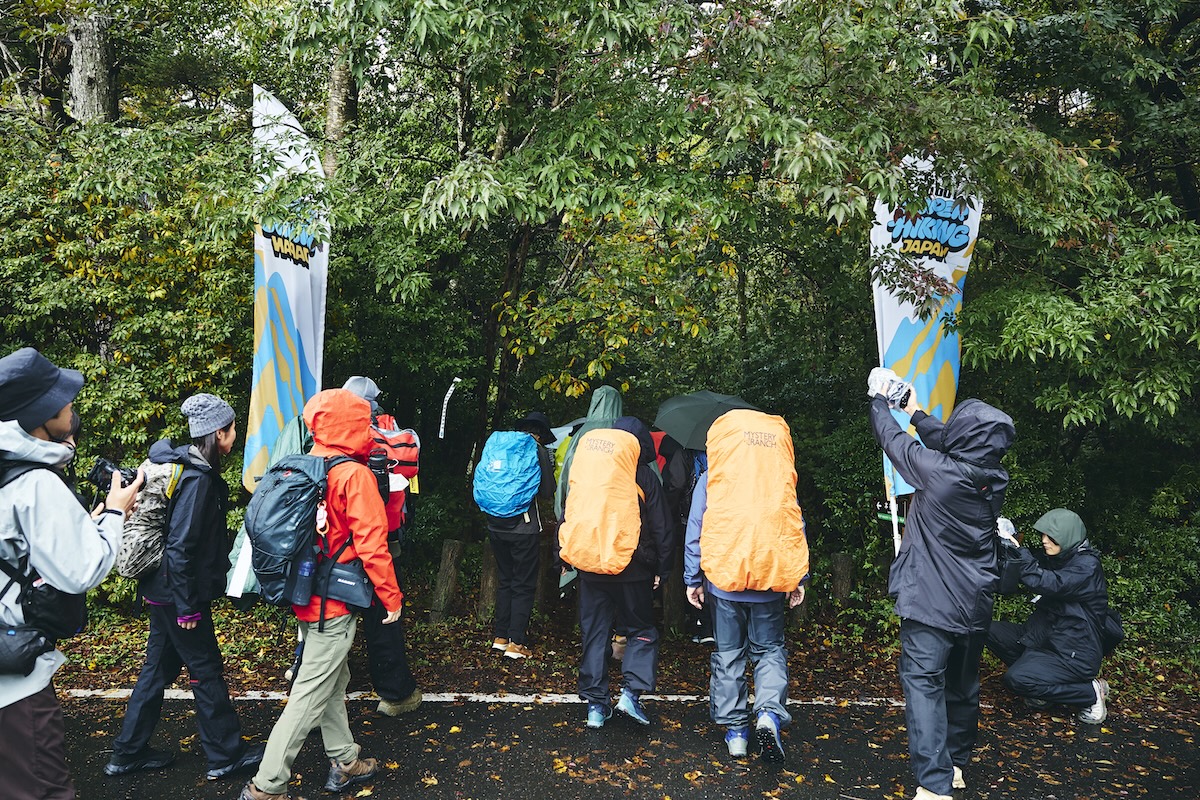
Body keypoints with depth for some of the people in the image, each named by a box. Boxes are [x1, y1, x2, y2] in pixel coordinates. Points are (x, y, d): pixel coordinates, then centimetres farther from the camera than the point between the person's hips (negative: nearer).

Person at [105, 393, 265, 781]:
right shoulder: (198, 478, -23)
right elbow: (180, 547, -25)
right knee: (206, 669, 3)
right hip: (176, 592, -9)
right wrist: (188, 607, -19)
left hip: (161, 589, 9)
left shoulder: (187, 465, 6)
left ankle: (128, 753, 31)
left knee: (159, 667, 19)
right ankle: (226, 754, 17)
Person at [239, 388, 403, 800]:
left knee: (334, 680, 20)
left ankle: (344, 762, 33)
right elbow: (372, 545, -19)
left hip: (306, 594, 8)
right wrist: (392, 597, -10)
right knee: (311, 695, 1)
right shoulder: (355, 475, -17)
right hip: (335, 603, -8)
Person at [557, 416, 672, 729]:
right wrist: (661, 569, 7)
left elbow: (567, 515, 11)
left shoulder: (582, 471, 5)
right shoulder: (644, 476, -4)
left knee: (594, 633, 12)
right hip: (630, 567, -3)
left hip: (587, 564, 3)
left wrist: (564, 558, 20)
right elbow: (661, 527, -1)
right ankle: (631, 692, -4)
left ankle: (596, 704, 13)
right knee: (642, 631, 12)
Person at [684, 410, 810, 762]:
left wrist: (693, 579, 5)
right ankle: (770, 712, -8)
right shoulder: (782, 473, 6)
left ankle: (734, 728, 16)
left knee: (728, 653, 12)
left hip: (723, 576, -1)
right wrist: (798, 578, 12)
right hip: (772, 577, 1)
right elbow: (796, 525, 7)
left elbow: (695, 531, 0)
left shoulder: (710, 478, 2)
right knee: (770, 648, 14)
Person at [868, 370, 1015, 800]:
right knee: (963, 684, 19)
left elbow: (892, 439, -4)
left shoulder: (937, 471, -19)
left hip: (931, 602, -7)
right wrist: (916, 411, 29)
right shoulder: (994, 478, -2)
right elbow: (947, 444, 16)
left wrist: (879, 399, 15)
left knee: (923, 682, -4)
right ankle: (957, 764, 36)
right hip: (974, 604, 7)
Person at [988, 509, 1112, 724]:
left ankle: (1092, 692, -3)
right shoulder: (1054, 558, 7)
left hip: (1074, 652, -8)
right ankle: (1042, 681, 4)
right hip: (1045, 637, 8)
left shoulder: (1087, 565, -16)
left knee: (1017, 679, -24)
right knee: (992, 631, -5)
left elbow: (1048, 584, -32)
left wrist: (1019, 551, -32)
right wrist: (1009, 548, -14)